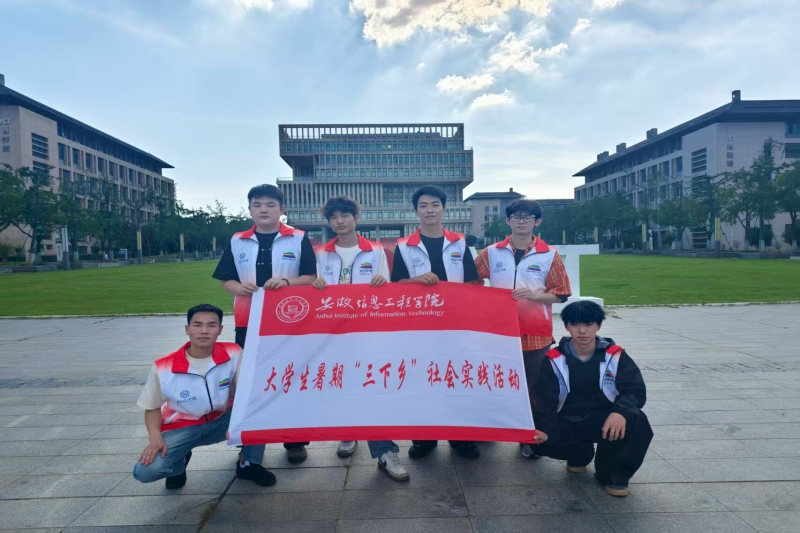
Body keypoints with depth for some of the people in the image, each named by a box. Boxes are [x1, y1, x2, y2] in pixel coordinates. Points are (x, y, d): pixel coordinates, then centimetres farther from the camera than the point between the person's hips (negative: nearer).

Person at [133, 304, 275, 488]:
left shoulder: (233, 353, -16)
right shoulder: (163, 368, -18)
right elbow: (152, 408, -4)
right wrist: (155, 437, -22)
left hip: (222, 421, 1)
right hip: (181, 428, 0)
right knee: (145, 471, -25)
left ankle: (248, 464, -1)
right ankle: (180, 461, 13)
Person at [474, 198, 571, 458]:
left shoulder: (550, 255, -1)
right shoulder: (492, 252, 3)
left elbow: (561, 294, -2)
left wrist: (535, 295, -17)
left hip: (536, 334, -1)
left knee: (534, 387, 8)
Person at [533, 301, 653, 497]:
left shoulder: (615, 356, -4)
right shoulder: (554, 359, -5)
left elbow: (636, 391, -13)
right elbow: (546, 400, -10)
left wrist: (620, 411, -36)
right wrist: (543, 429, -31)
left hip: (604, 419, -1)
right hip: (567, 423, 1)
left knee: (636, 422, -32)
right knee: (540, 441, -28)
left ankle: (613, 472, -3)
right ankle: (580, 455, 10)